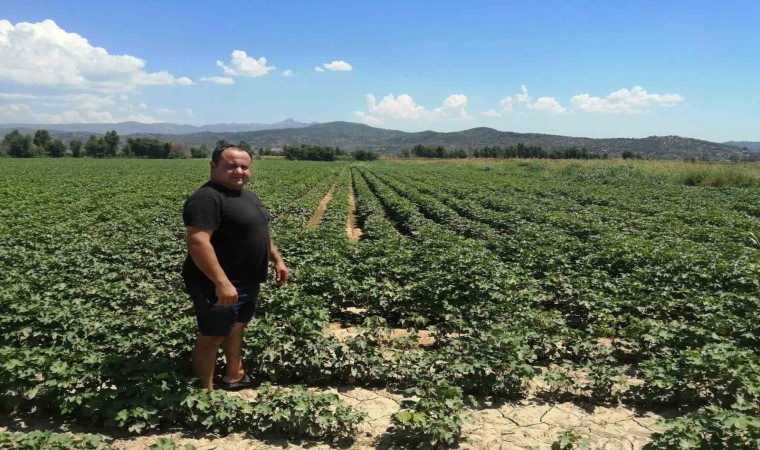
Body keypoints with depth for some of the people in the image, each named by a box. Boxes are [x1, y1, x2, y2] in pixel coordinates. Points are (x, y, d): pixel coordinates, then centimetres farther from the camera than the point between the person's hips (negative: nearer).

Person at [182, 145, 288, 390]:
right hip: (219, 286, -10)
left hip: (247, 282, 10)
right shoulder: (206, 198, -21)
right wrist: (222, 282, -34)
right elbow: (197, 242, -30)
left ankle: (233, 376, 39)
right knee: (212, 337, 2)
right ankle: (206, 392, 16)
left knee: (237, 327, 22)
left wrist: (277, 259, 17)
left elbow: (260, 233, 22)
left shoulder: (248, 196, 11)